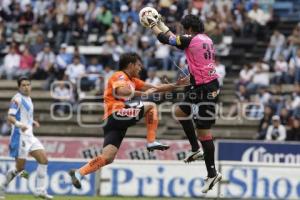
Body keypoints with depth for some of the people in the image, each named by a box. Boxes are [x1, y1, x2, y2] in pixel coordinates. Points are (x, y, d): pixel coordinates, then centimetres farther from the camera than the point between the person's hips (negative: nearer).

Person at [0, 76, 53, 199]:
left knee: (44, 160, 0)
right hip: (20, 137, -9)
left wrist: (32, 123, 13)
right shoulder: (17, 99, -11)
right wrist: (19, 124, -39)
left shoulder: (28, 99, 15)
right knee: (20, 168, -8)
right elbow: (10, 117, -22)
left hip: (29, 136, 9)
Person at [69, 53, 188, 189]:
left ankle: (79, 173, -8)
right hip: (116, 114, -9)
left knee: (107, 158, -2)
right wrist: (143, 93, -19)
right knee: (151, 106, -2)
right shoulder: (120, 76, -1)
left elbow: (154, 88, 28)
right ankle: (151, 142, -8)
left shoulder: (132, 80, 27)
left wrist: (176, 85, 23)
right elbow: (122, 91, -24)